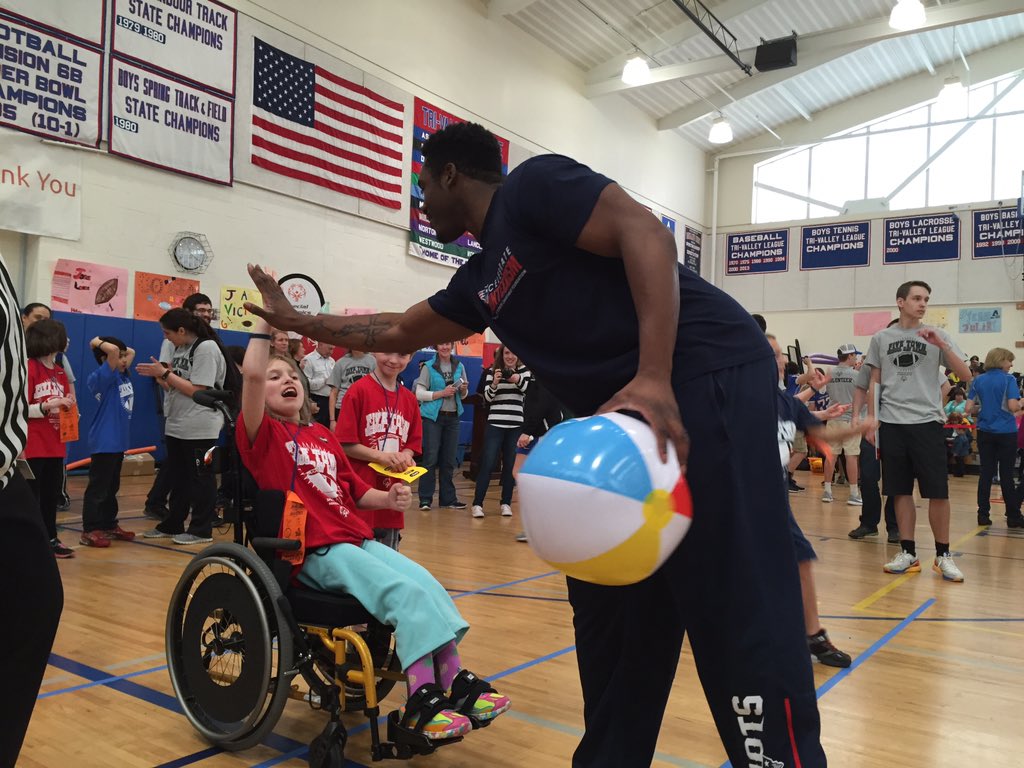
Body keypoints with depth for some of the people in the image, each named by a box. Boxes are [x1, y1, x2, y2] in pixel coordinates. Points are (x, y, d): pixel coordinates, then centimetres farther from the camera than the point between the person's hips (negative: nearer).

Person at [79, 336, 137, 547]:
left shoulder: (123, 374, 9)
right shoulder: (101, 377, -16)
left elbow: (131, 352, 22)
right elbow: (113, 350, -30)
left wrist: (99, 343, 13)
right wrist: (97, 342, -11)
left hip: (119, 440, 9)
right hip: (104, 441, -9)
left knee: (112, 487, 17)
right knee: (98, 488, -4)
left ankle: (109, 525, 27)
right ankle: (90, 530, 2)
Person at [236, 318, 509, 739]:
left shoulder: (323, 435, 21)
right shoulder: (262, 434, 0)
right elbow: (251, 373, -19)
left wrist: (388, 498, 4)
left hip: (357, 538, 7)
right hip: (313, 551, -7)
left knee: (427, 583, -12)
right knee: (404, 593, -24)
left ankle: (454, 684, -10)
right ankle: (421, 703, -23)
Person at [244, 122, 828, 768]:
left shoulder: (534, 184, -2)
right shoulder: (479, 281, 22)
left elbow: (646, 235, -16)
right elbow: (399, 331, 34)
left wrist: (654, 380, -27)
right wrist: (295, 320, 40)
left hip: (708, 381, -9)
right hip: (627, 415, 9)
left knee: (741, 614, -10)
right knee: (611, 609, 13)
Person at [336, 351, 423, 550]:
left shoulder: (409, 399, 8)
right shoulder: (359, 390, -8)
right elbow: (344, 443, -10)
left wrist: (404, 457, -7)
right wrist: (381, 456, -20)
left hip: (392, 496, 5)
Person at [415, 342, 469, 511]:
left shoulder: (459, 366, 9)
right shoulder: (428, 367, -4)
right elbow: (419, 394, -8)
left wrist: (464, 389, -6)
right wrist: (442, 393, -16)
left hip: (453, 417, 4)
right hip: (433, 416, -4)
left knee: (449, 460, 8)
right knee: (430, 458, -5)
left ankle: (448, 498, 15)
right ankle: (425, 499, 2)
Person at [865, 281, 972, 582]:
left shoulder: (936, 336, 3)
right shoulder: (881, 339, 6)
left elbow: (966, 376, -2)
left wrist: (941, 345, -15)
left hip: (927, 422, -1)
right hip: (892, 423, 1)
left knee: (938, 492, 0)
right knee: (901, 492, 6)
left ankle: (943, 555, 13)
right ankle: (908, 553, 14)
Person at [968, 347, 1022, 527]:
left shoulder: (977, 381, 4)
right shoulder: (1008, 380, -8)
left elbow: (970, 408, 0)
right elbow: (1013, 406, -17)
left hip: (984, 432, 4)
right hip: (1006, 432, -4)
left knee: (986, 473, 7)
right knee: (1006, 474, 3)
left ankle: (983, 515, 8)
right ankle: (1013, 517, 11)